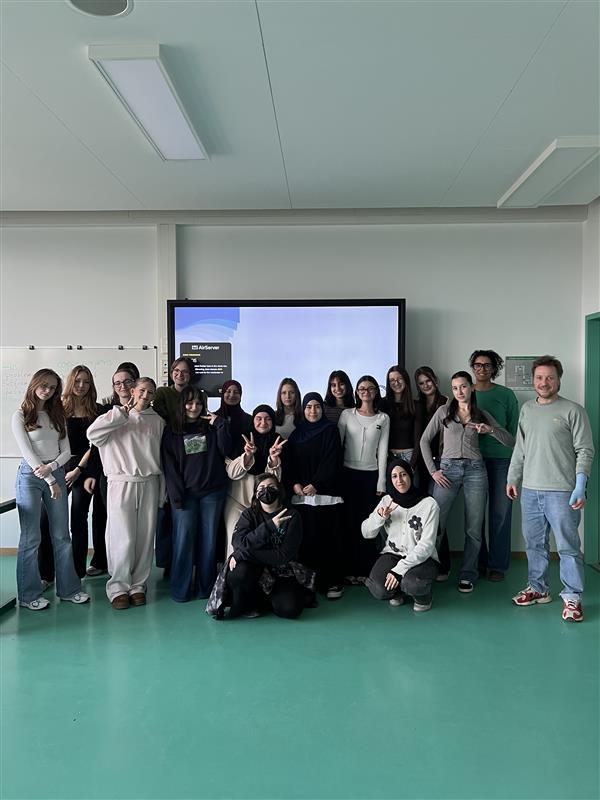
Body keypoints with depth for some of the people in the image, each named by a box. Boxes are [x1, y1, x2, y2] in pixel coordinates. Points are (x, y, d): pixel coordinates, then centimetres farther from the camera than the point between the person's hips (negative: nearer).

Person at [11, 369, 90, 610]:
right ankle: (29, 595, 10)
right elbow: (27, 452, -9)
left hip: (56, 473, 5)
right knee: (31, 537, -1)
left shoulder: (57, 416, 13)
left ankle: (68, 589, 15)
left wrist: (51, 467, -12)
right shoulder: (20, 416, -1)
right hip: (30, 475, -5)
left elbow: (66, 451, 8)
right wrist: (50, 481, -12)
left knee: (61, 535, 7)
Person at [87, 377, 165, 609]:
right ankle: (118, 587, 11)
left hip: (149, 485, 3)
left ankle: (138, 585, 19)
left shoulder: (157, 421, 11)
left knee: (145, 538, 6)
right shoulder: (117, 416, 4)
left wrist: (162, 491, 10)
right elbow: (92, 434, -13)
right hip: (121, 483, -3)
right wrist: (122, 413, -12)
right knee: (123, 538, -4)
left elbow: (163, 456, 12)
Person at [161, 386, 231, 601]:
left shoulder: (211, 427, 11)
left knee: (209, 540, 5)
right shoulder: (171, 431, 6)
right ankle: (181, 589, 8)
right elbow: (169, 465, 0)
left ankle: (205, 587, 15)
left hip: (212, 492, 2)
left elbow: (225, 451, -1)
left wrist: (219, 425, -8)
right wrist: (176, 494, -8)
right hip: (185, 493, -1)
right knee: (184, 539, -3)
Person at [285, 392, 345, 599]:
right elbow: (289, 462, 11)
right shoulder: (297, 433, 15)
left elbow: (332, 462, -6)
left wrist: (316, 484, -14)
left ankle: (333, 582, 5)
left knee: (328, 539, -3)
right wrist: (294, 484, -6)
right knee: (306, 540, 1)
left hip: (326, 494, -3)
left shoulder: (330, 431, 3)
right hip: (300, 496, 3)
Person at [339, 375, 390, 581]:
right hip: (348, 473, 0)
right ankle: (349, 570, 12)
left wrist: (381, 482, -1)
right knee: (349, 522, 2)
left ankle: (365, 570, 11)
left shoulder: (383, 419, 6)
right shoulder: (347, 414, 4)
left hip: (371, 474, 0)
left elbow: (382, 451, 3)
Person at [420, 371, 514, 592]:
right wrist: (433, 470, -1)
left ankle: (467, 574, 18)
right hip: (448, 468, -1)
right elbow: (424, 440, 7)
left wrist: (490, 430, -14)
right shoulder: (444, 411, 6)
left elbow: (510, 442, 5)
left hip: (475, 469, 1)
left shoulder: (482, 415, 9)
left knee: (474, 528, 4)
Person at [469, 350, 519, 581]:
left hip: (501, 458, -1)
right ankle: (478, 561, 18)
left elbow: (514, 429, 5)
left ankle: (498, 564, 10)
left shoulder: (506, 395, 4)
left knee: (500, 512, 0)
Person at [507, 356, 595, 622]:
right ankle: (538, 588, 26)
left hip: (562, 492, -5)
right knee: (534, 544, 13)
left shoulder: (573, 411, -4)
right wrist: (513, 478, 14)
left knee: (568, 547, 0)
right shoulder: (527, 409, 12)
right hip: (530, 490, 5)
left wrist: (579, 487, -14)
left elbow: (585, 451, -6)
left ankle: (572, 597, 10)